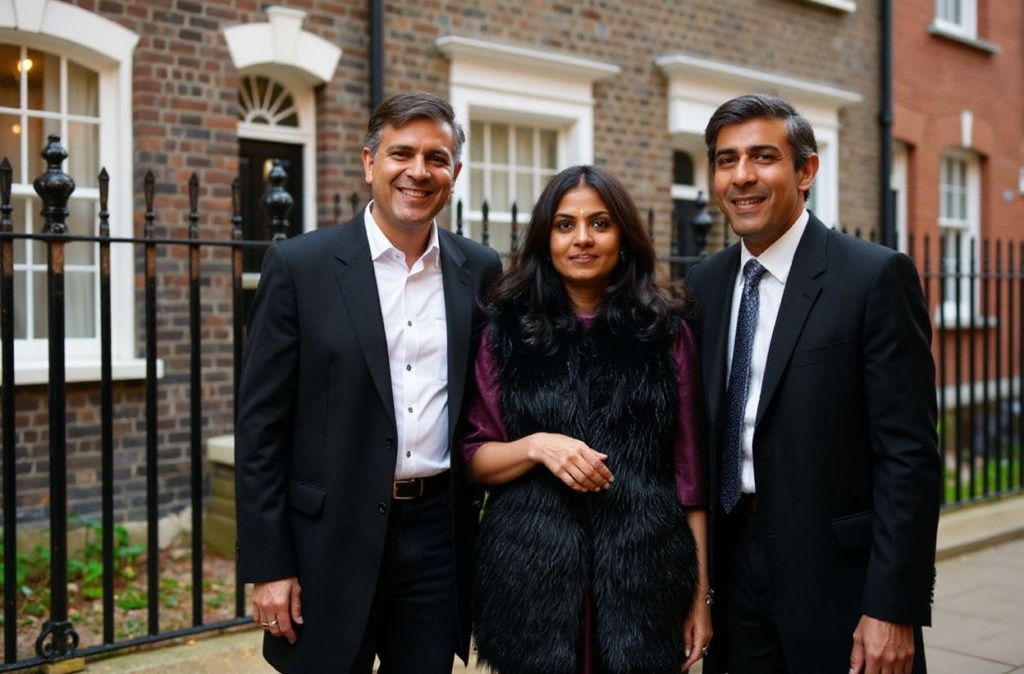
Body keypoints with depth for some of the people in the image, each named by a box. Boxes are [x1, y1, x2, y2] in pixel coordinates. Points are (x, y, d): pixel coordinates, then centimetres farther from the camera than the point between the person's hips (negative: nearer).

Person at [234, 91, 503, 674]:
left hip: (438, 537, 3)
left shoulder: (479, 271, 4)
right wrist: (269, 565, -8)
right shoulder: (301, 265, -5)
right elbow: (261, 426, -6)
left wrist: (486, 530, 7)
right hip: (333, 538, -2)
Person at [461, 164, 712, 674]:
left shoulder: (664, 330, 3)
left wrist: (700, 592, 2)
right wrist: (536, 445, -15)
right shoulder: (508, 330, 3)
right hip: (531, 576, 0)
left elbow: (690, 471, 4)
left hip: (643, 578, 0)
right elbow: (474, 460, 5)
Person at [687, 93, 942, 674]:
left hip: (838, 577, -4)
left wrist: (894, 608, -16)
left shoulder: (877, 276, -10)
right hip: (735, 569, 5)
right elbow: (702, 436, 10)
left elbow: (910, 454, -13)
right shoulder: (703, 286, 6)